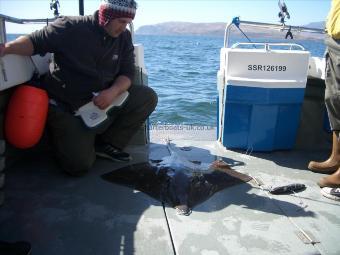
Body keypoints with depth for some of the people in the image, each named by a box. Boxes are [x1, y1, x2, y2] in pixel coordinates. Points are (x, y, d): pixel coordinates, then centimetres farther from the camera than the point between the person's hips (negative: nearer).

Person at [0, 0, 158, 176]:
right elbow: (34, 42, -12)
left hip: (103, 101, 5)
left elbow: (127, 73, -2)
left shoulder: (124, 37, 1)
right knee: (79, 165, -17)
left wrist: (113, 92, -23)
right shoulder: (71, 28, -13)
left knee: (147, 96, -12)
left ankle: (107, 144, -3)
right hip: (66, 108, -5)